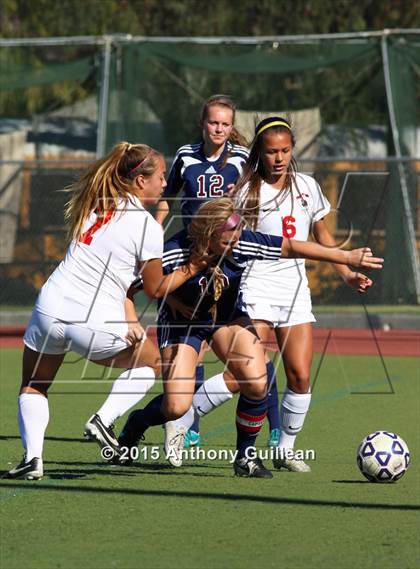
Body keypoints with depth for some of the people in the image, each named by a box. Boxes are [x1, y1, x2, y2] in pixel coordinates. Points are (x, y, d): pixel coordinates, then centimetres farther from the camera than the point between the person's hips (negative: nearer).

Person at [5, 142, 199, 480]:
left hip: (50, 308, 4)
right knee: (151, 362, 23)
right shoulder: (148, 227, -6)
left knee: (33, 386, 22)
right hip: (97, 323, -4)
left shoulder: (94, 205, 12)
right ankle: (104, 420, 6)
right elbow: (156, 289, 6)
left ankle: (32, 456, 0)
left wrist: (129, 320, 11)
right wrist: (191, 269, 21)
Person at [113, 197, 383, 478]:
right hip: (181, 324, -3)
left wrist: (347, 257, -12)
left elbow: (292, 247, -15)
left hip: (228, 318, 3)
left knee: (257, 383, -19)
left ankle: (246, 455, 4)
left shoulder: (243, 244, -25)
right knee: (176, 407, -15)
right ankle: (136, 424, 21)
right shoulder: (174, 254, -32)